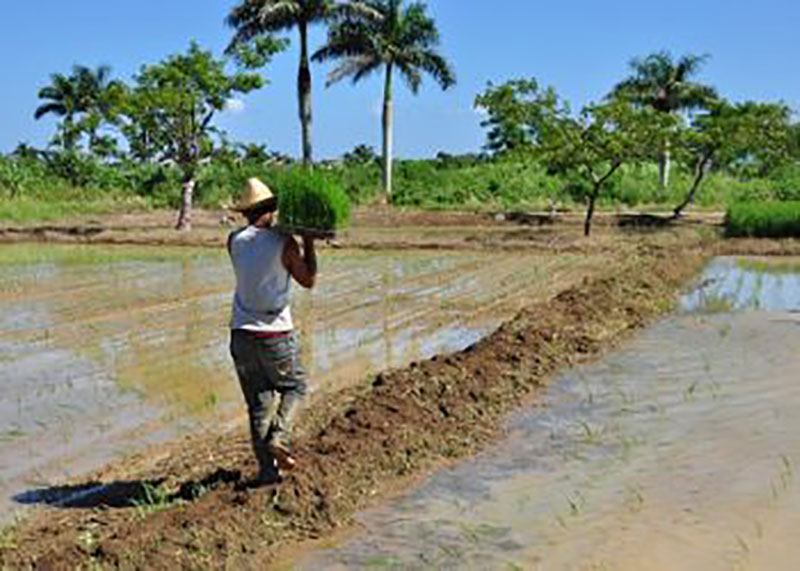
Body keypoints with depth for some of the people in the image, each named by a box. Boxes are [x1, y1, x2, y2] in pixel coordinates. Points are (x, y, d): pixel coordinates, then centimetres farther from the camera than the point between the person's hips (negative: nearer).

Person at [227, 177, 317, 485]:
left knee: (259, 404, 11)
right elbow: (308, 280, 1)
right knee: (295, 386, 20)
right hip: (276, 334, -3)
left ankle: (267, 468, 12)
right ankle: (279, 437, 0)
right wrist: (309, 242, 6)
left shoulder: (234, 241, 0)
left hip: (242, 334, 3)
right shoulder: (283, 243, -9)